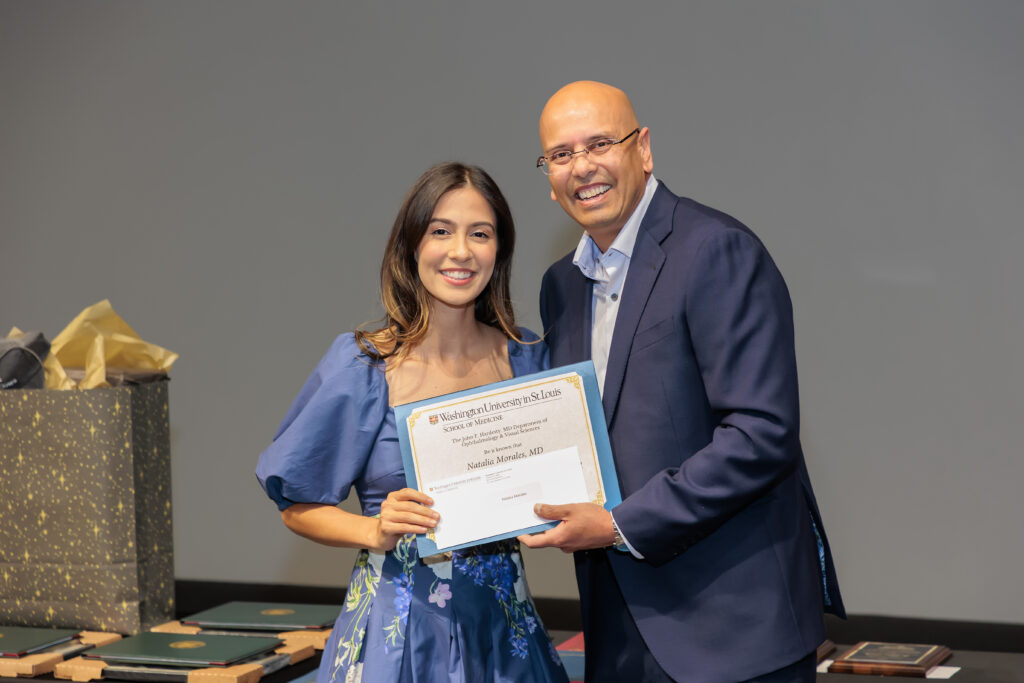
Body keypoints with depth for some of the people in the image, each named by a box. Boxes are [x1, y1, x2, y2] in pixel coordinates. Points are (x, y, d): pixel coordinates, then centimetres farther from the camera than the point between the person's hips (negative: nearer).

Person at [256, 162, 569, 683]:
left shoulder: (526, 360, 1)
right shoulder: (362, 367, -9)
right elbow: (297, 506, -2)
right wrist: (376, 531, -18)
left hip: (502, 626, 3)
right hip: (398, 626, -3)